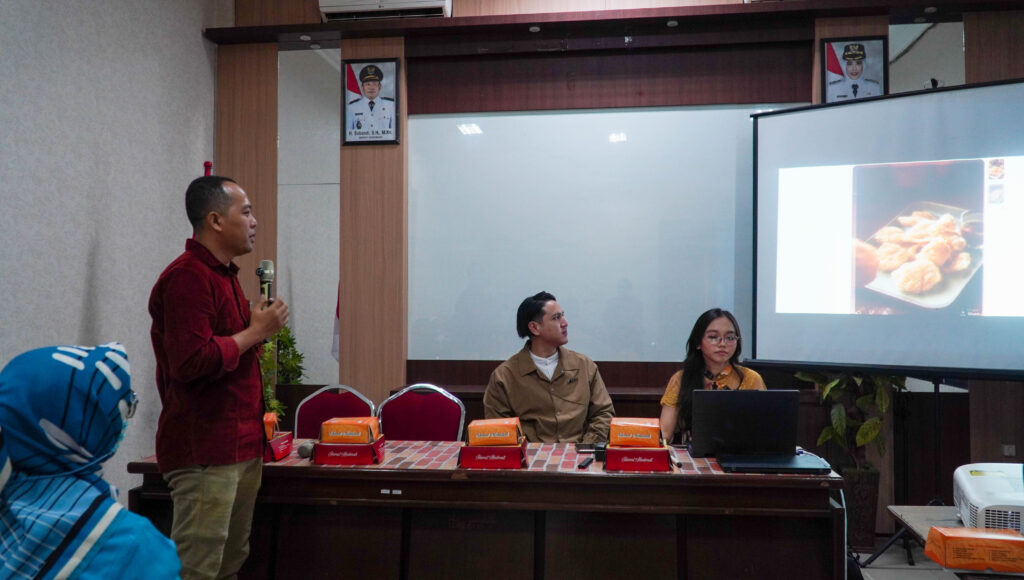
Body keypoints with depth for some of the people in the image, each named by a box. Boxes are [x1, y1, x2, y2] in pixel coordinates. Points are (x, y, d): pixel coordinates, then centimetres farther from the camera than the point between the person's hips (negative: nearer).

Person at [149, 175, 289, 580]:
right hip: (205, 453, -10)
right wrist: (254, 332, -16)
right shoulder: (188, 277, -16)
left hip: (241, 446, 10)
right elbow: (191, 361, -25)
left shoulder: (222, 273, 17)